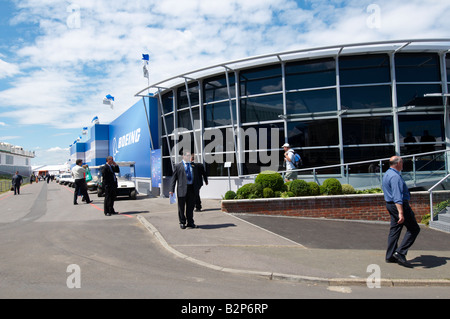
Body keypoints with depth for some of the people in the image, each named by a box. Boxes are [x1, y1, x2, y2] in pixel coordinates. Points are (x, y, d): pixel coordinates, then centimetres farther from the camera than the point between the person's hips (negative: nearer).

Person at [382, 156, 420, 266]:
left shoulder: (387, 174, 14)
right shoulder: (395, 176, -19)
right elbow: (397, 196, -27)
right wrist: (401, 213, -31)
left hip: (390, 204, 10)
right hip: (399, 205, -10)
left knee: (394, 230, 12)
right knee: (414, 229, -1)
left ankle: (390, 256, 16)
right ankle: (400, 252, -6)